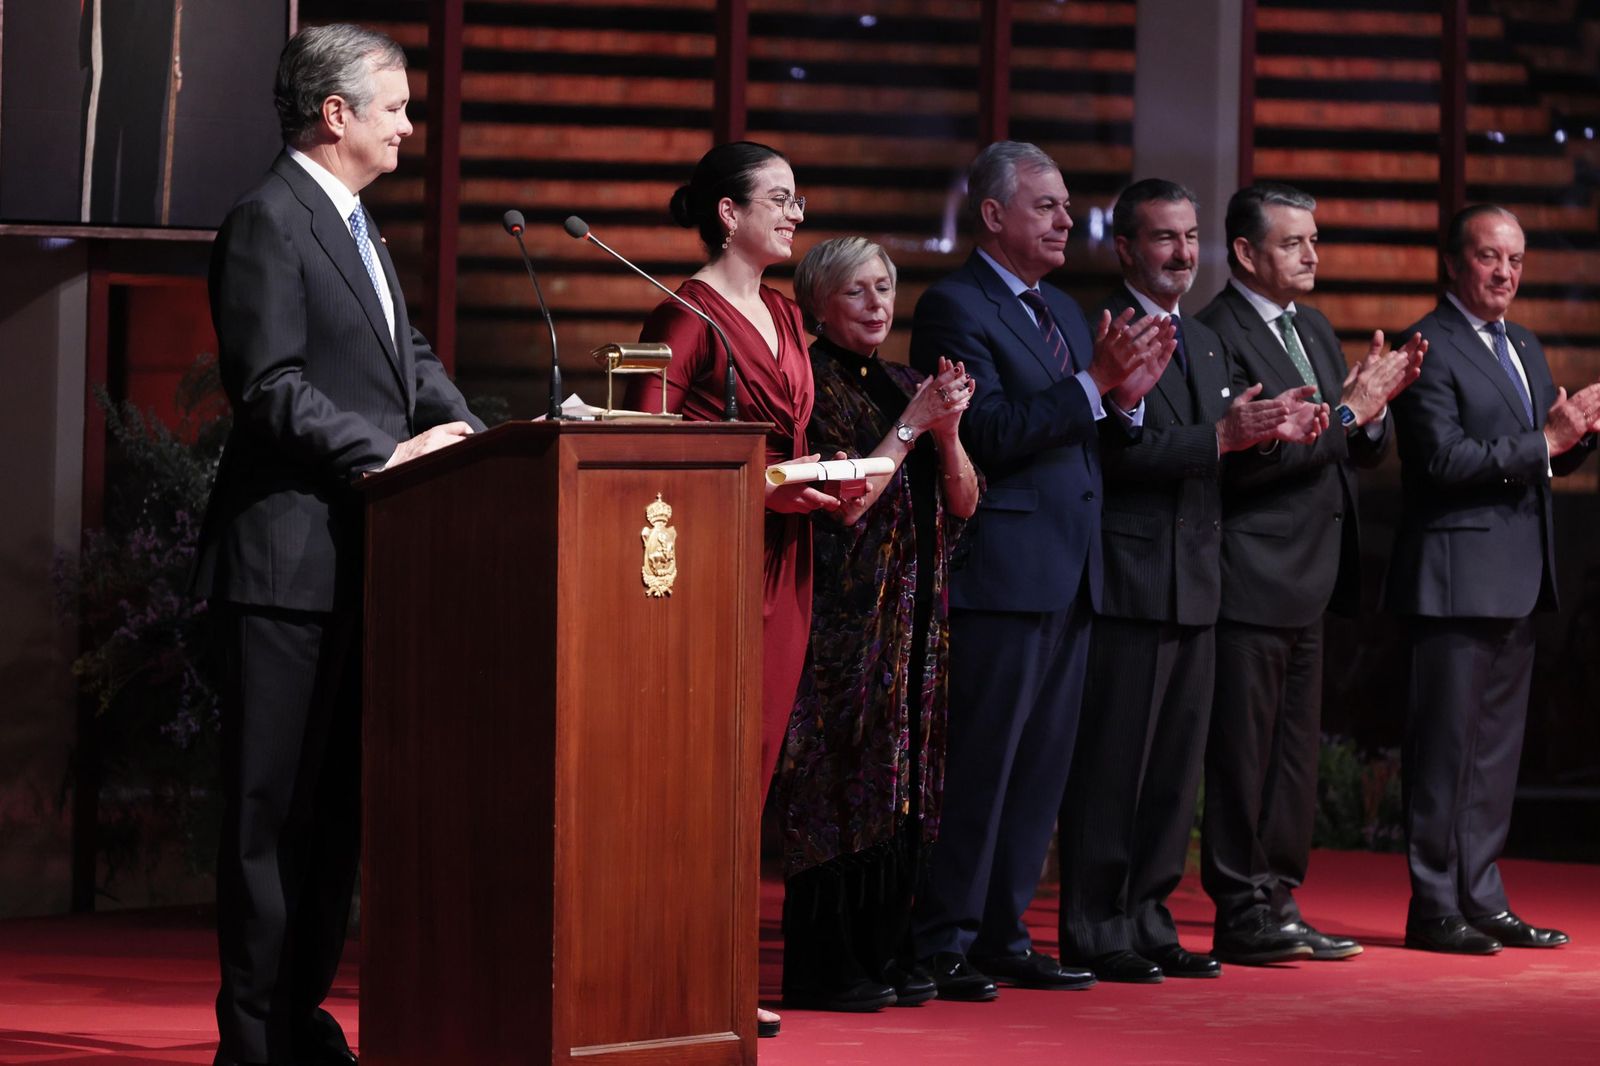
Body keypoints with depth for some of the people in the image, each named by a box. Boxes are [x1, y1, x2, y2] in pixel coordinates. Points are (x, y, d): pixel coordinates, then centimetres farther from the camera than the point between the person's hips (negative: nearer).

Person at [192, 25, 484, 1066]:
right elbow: (269, 388, -18)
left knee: (339, 801, 13)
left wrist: (471, 434, 3)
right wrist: (386, 452, -21)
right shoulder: (268, 220, -11)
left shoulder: (354, 225, 19)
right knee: (275, 807, -5)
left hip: (358, 554, 10)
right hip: (292, 557, -10)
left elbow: (411, 357, 20)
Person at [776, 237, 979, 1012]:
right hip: (845, 616, -7)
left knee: (902, 785, 8)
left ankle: (882, 952, 14)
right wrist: (913, 423, -14)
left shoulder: (905, 386, 15)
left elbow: (964, 503, 11)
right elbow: (846, 503, -15)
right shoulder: (815, 385, -6)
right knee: (842, 782, -7)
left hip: (915, 617, 7)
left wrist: (949, 432, -6)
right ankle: (824, 968, -3)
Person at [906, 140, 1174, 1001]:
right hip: (1002, 573, -9)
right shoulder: (955, 308, -8)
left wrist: (1125, 395, 0)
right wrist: (1093, 384, -21)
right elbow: (990, 434, -18)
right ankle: (943, 941, -1)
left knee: (1041, 767, 10)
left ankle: (1002, 933, 16)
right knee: (979, 766, -6)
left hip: (1069, 575, 9)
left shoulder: (1063, 311, 19)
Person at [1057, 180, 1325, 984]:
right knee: (1112, 763, -5)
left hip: (1195, 585, 8)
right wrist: (1223, 437, -23)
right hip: (1126, 581, -8)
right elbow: (1114, 452, -19)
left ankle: (1147, 920, 18)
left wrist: (1273, 432, 0)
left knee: (1176, 765, 11)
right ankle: (1094, 931, 0)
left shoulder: (1207, 343, 19)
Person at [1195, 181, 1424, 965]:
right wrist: (1348, 410, -20)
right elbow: (1248, 455, -21)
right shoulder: (1216, 335, -12)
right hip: (1251, 581, -9)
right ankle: (1243, 914, 1)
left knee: (1296, 753, 12)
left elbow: (1365, 453, 16)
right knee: (1243, 754, -4)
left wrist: (1376, 403, -5)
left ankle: (1277, 900, 19)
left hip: (1311, 578, 9)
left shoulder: (1314, 331, 16)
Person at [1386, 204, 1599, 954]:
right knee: (1446, 746, -4)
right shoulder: (1427, 348, -10)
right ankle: (1434, 907, 0)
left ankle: (1482, 899, 17)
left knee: (1496, 749, 12)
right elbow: (1445, 460, -18)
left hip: (1518, 581, 9)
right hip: (1457, 576, -9)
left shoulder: (1525, 350, 18)